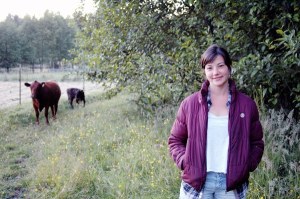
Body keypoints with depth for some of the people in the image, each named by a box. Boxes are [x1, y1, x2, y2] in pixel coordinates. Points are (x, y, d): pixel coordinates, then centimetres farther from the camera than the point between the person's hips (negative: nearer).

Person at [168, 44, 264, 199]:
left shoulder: (246, 104, 2)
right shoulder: (190, 103, -1)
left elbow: (256, 143, 10)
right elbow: (175, 140, 7)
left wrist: (246, 166, -3)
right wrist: (185, 162, -8)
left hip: (232, 185, 1)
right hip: (196, 181, 0)